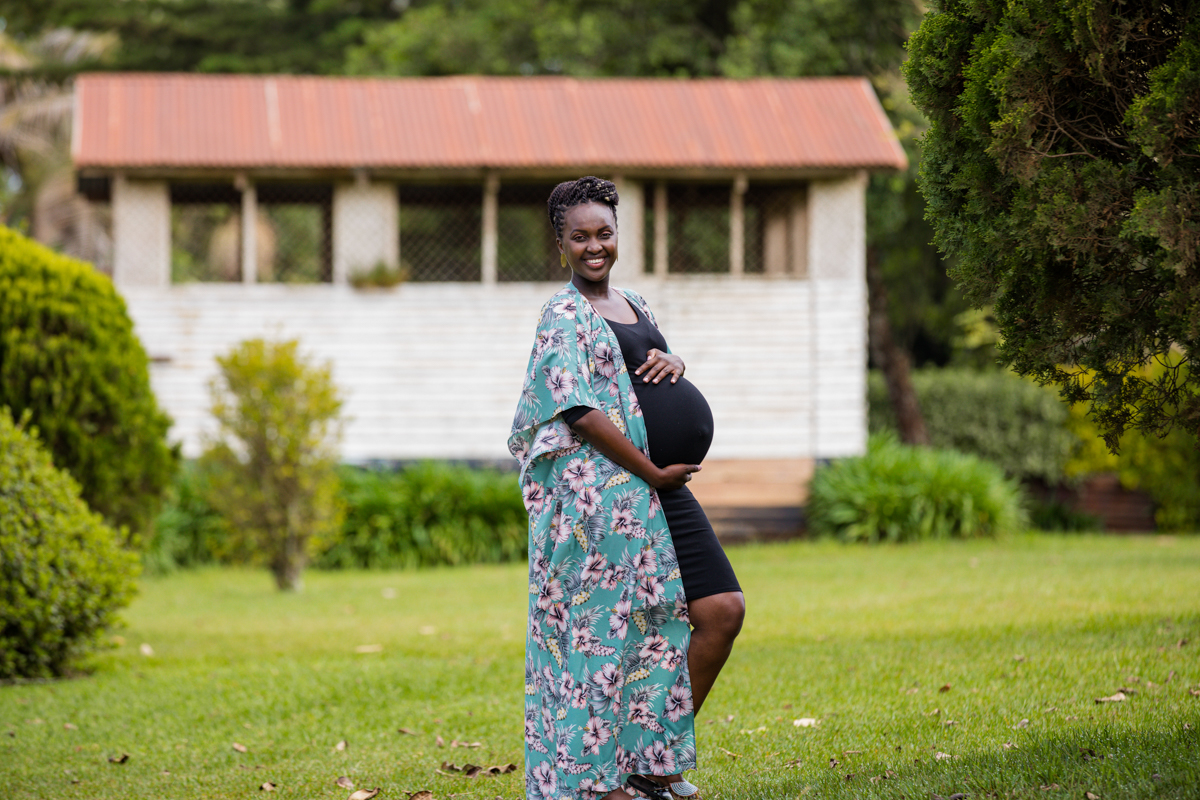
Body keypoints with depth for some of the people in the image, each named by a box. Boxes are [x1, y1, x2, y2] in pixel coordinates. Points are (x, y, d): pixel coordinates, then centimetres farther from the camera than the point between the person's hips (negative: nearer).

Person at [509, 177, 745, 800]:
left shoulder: (636, 306, 18)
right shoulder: (564, 315, -6)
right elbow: (582, 414, -16)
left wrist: (673, 363, 2)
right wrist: (654, 472, -15)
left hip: (661, 484, 8)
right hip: (602, 487, -8)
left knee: (723, 609, 1)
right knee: (607, 627, -5)